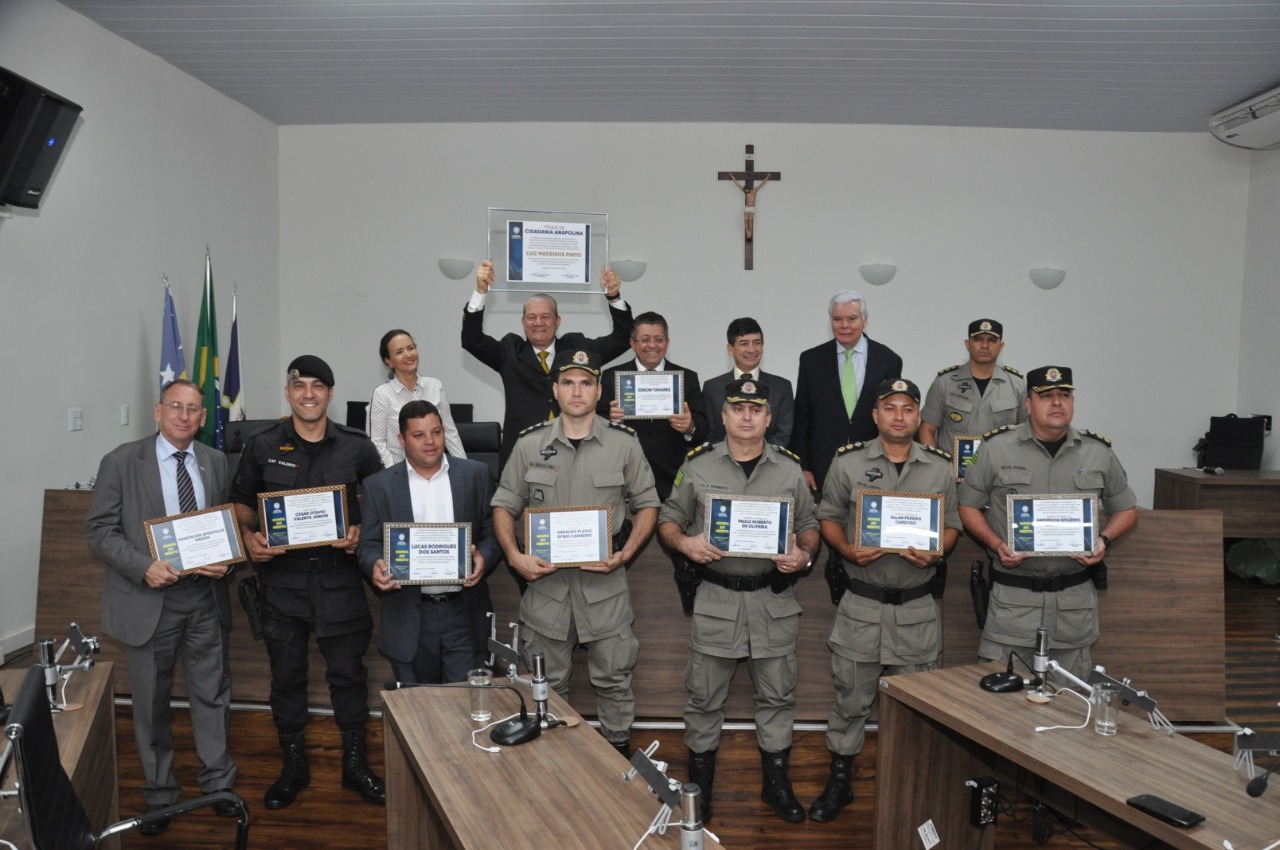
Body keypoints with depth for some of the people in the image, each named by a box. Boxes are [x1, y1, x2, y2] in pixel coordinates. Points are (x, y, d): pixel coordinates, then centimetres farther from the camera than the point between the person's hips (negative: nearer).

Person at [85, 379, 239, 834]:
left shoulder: (215, 462, 4)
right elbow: (100, 528, -6)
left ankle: (217, 782, 30)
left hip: (205, 596, 2)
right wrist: (144, 567, -19)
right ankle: (159, 793, 29)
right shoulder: (122, 461, -5)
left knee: (212, 694, 12)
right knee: (152, 702, 11)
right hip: (149, 598, -2)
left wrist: (225, 561, -9)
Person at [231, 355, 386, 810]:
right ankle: (294, 767, 29)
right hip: (281, 578, 1)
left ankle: (355, 764, 25)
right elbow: (242, 500, 10)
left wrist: (361, 532, -9)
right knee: (286, 675, 12)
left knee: (348, 672, 8)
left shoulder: (356, 446, 0)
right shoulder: (261, 445, 1)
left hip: (339, 577, 0)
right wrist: (248, 536, -8)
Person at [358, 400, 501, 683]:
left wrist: (484, 557, -16)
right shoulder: (379, 485, 4)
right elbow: (369, 543, 4)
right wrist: (375, 565, -17)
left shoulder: (475, 474, 4)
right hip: (409, 617, 0)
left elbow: (493, 531, 4)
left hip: (464, 613, 0)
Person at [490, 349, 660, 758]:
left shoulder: (624, 443, -2)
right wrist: (515, 556, -8)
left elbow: (647, 504, 4)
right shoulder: (529, 444, 1)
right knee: (547, 684, 14)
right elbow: (504, 506, 6)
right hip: (545, 578, 1)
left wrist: (625, 554, -9)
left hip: (604, 581, -1)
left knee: (613, 678, 10)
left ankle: (619, 752, 30)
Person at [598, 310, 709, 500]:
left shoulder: (688, 378, 6)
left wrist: (690, 428, -22)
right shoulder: (612, 377, 4)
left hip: (673, 483, 1)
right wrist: (611, 420, -22)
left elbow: (702, 432, 0)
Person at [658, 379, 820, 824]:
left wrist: (804, 555, -9)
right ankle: (700, 782, 25)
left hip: (774, 599, 1)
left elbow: (809, 525, 10)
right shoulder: (698, 465, 1)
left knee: (777, 695, 11)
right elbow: (668, 520, 6)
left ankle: (776, 780, 29)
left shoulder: (790, 467, 5)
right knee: (704, 695, 7)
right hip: (716, 598, -1)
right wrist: (685, 542, -14)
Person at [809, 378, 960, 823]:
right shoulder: (848, 462, -1)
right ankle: (840, 781, 24)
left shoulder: (941, 467, 3)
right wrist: (846, 549, -14)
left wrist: (935, 552, -12)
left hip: (918, 607, 1)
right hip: (860, 603, -1)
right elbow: (828, 517, 4)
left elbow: (952, 525, 8)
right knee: (850, 697, 8)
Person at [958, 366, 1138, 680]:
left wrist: (1105, 540, -5)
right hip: (1013, 594, -2)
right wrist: (997, 545, -12)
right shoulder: (996, 448, -2)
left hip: (1075, 596, 2)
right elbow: (968, 506, 4)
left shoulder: (1099, 453, 6)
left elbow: (1126, 510, 16)